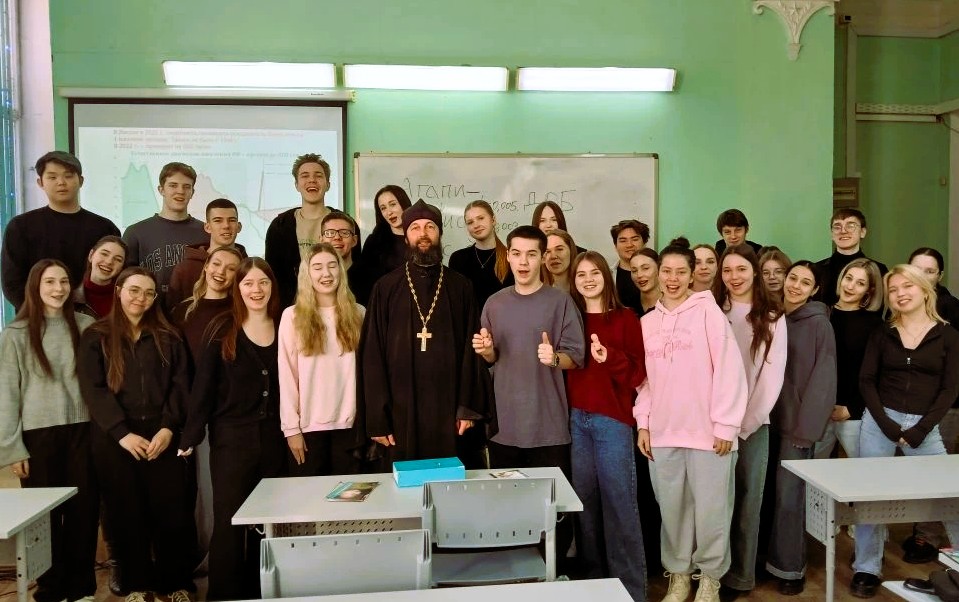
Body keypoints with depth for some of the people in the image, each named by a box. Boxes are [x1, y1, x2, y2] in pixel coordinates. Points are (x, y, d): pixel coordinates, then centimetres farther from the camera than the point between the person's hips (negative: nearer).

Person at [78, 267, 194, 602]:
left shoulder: (167, 337, 10)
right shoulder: (96, 337, 4)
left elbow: (179, 385, 3)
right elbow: (93, 389, -5)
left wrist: (168, 427, -11)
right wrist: (123, 433, -14)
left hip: (162, 435, 1)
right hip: (114, 439, -1)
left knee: (172, 510, -1)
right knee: (127, 512, 5)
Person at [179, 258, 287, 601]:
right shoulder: (223, 330, -3)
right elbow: (203, 386, -5)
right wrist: (191, 435, -8)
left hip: (274, 438, 3)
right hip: (231, 438, -3)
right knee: (229, 522, 1)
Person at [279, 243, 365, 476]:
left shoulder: (358, 313, 4)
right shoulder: (292, 316, -2)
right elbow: (287, 376, -2)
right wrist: (291, 427, -6)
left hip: (349, 423, 1)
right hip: (308, 425, -1)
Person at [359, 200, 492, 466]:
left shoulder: (460, 287, 7)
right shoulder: (386, 288, 4)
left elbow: (472, 348, 4)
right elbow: (372, 354, 1)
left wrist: (469, 407, -4)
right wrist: (376, 418, -4)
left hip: (450, 410, 1)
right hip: (401, 412, -1)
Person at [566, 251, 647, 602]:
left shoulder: (626, 318, 1)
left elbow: (638, 372, -4)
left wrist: (610, 358, -20)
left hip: (613, 418, -3)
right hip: (576, 418, 3)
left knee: (619, 501, -2)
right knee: (585, 501, 9)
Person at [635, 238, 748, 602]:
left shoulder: (708, 311, -5)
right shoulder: (647, 322, 10)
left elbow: (728, 369, -8)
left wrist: (725, 424, -10)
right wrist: (643, 423, 7)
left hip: (707, 430, -4)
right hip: (663, 432, 4)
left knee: (710, 508, 4)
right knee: (672, 508, 11)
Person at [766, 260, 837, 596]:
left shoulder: (819, 324, -7)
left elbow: (823, 378, -10)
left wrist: (807, 426, -14)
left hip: (798, 420, -5)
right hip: (770, 417, 5)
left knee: (789, 495, -3)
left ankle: (790, 567, 12)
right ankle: (770, 559, 23)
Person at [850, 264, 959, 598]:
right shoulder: (882, 333, 6)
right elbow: (866, 381, 2)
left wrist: (920, 430, -9)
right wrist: (887, 424, -9)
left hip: (923, 425, -1)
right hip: (879, 421, 1)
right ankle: (867, 568, 14)